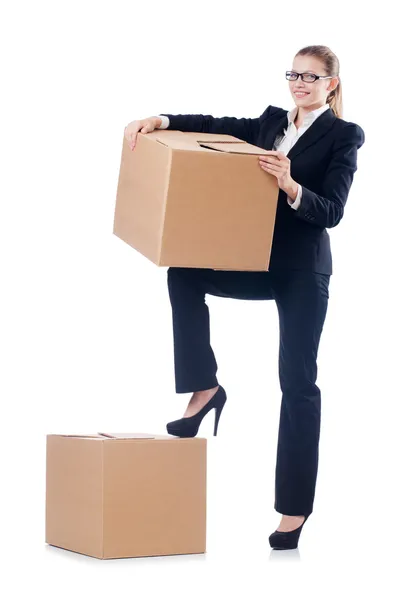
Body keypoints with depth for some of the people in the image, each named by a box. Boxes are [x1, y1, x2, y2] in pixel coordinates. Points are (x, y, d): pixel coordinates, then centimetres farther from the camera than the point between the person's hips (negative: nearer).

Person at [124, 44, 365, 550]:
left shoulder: (343, 136, -4)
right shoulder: (272, 122, 13)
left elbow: (332, 211, -14)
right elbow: (215, 125, 1)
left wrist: (289, 186, -32)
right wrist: (159, 121, -16)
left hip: (303, 272, -5)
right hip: (259, 262, 6)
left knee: (298, 381, -4)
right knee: (184, 272, -17)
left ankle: (295, 509, 3)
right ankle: (205, 390, -5)